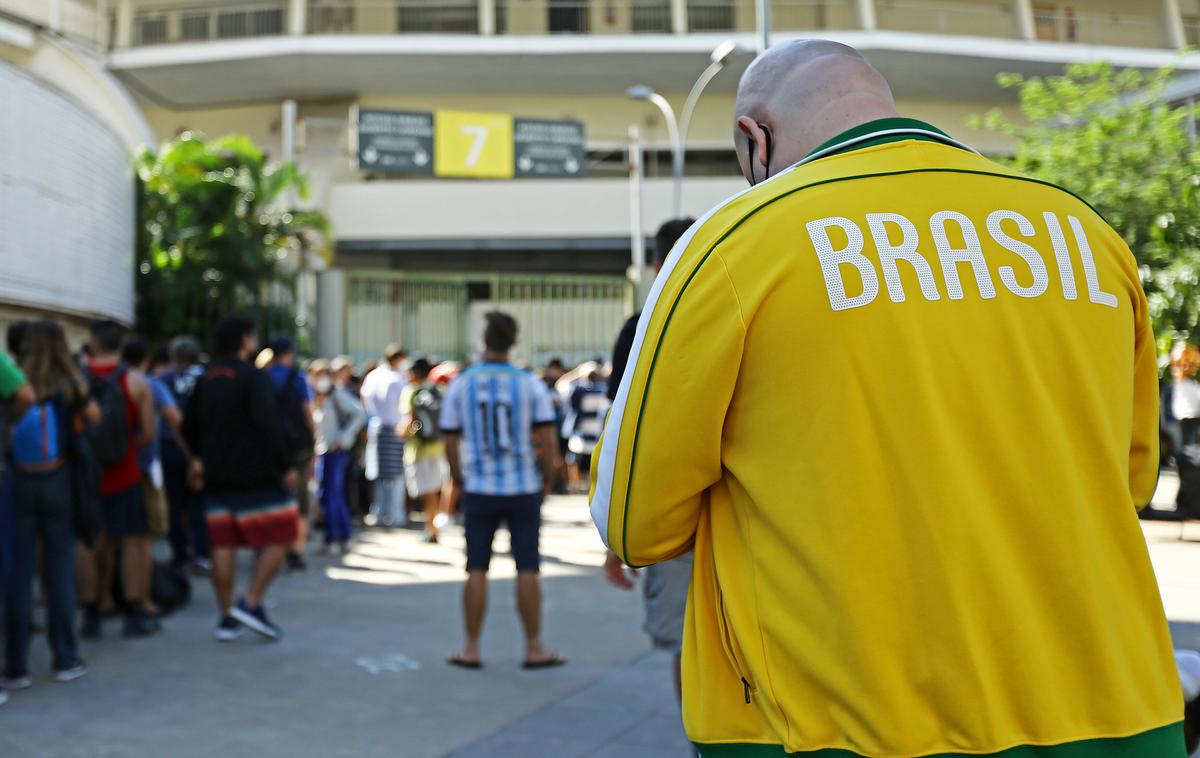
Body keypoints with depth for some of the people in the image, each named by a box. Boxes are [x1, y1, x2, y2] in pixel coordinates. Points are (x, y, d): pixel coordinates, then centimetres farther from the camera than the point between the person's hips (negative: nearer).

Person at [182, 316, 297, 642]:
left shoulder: (206, 379, 11)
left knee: (223, 545, 8)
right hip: (256, 476, -7)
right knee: (277, 539, 3)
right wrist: (286, 465, -17)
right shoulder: (253, 377, -12)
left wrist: (201, 459, 34)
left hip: (217, 477, 7)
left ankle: (227, 618, 10)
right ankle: (251, 603, -6)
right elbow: (268, 425, -22)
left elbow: (189, 428, 19)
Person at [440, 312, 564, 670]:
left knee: (476, 570, 6)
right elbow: (548, 439, -7)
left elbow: (449, 442, 1)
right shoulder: (530, 383, -4)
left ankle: (471, 649, 11)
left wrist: (459, 479, 14)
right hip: (523, 488, -1)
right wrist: (548, 479, 5)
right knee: (527, 570, 5)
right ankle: (535, 648, 10)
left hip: (479, 489, 1)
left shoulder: (461, 385, -2)